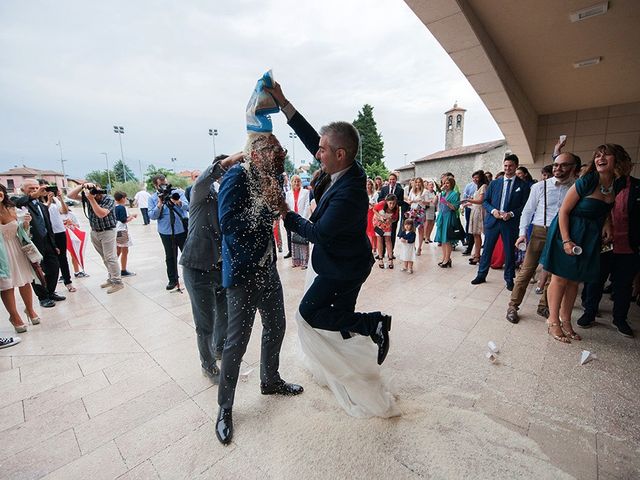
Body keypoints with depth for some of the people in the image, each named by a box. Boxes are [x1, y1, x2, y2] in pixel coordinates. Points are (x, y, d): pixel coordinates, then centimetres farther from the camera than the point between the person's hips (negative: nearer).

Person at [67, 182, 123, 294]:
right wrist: (82, 185, -14)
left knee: (110, 258, -7)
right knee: (105, 258, 12)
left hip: (107, 231, -6)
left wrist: (92, 199, -29)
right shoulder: (88, 196, 1)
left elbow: (101, 214, -27)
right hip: (94, 232, 6)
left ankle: (118, 282, -1)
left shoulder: (109, 199, -16)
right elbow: (71, 195, -2)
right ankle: (111, 278, 22)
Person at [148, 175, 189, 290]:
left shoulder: (178, 192, 3)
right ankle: (172, 280, 22)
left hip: (182, 230, -1)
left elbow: (187, 206, -9)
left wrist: (178, 201, -28)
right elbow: (152, 216, -3)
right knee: (170, 257, 9)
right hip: (166, 232, 1)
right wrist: (159, 204, -17)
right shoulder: (153, 198, 5)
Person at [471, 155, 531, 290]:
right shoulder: (494, 183, 8)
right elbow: (485, 201, 8)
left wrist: (511, 214, -16)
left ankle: (509, 279, 23)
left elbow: (524, 206, 0)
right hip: (492, 220, 2)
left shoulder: (523, 185, 2)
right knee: (487, 249, 7)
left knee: (510, 252, 8)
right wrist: (493, 210, -9)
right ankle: (481, 275, 19)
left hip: (510, 222, -1)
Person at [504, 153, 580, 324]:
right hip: (539, 232, -2)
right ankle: (513, 306, 5)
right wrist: (522, 233, -6)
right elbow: (527, 211, 3)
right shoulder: (540, 186, 1)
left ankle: (544, 306, 26)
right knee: (526, 270, -4)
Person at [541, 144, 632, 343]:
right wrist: (566, 240, -19)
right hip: (567, 231, -5)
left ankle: (566, 320, 23)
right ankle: (553, 321, 10)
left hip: (590, 238, 6)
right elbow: (564, 211, -13)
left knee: (574, 281, 11)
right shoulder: (586, 182, -13)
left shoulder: (619, 186, 4)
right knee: (560, 279, 0)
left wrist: (607, 223, 0)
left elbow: (607, 210, 22)